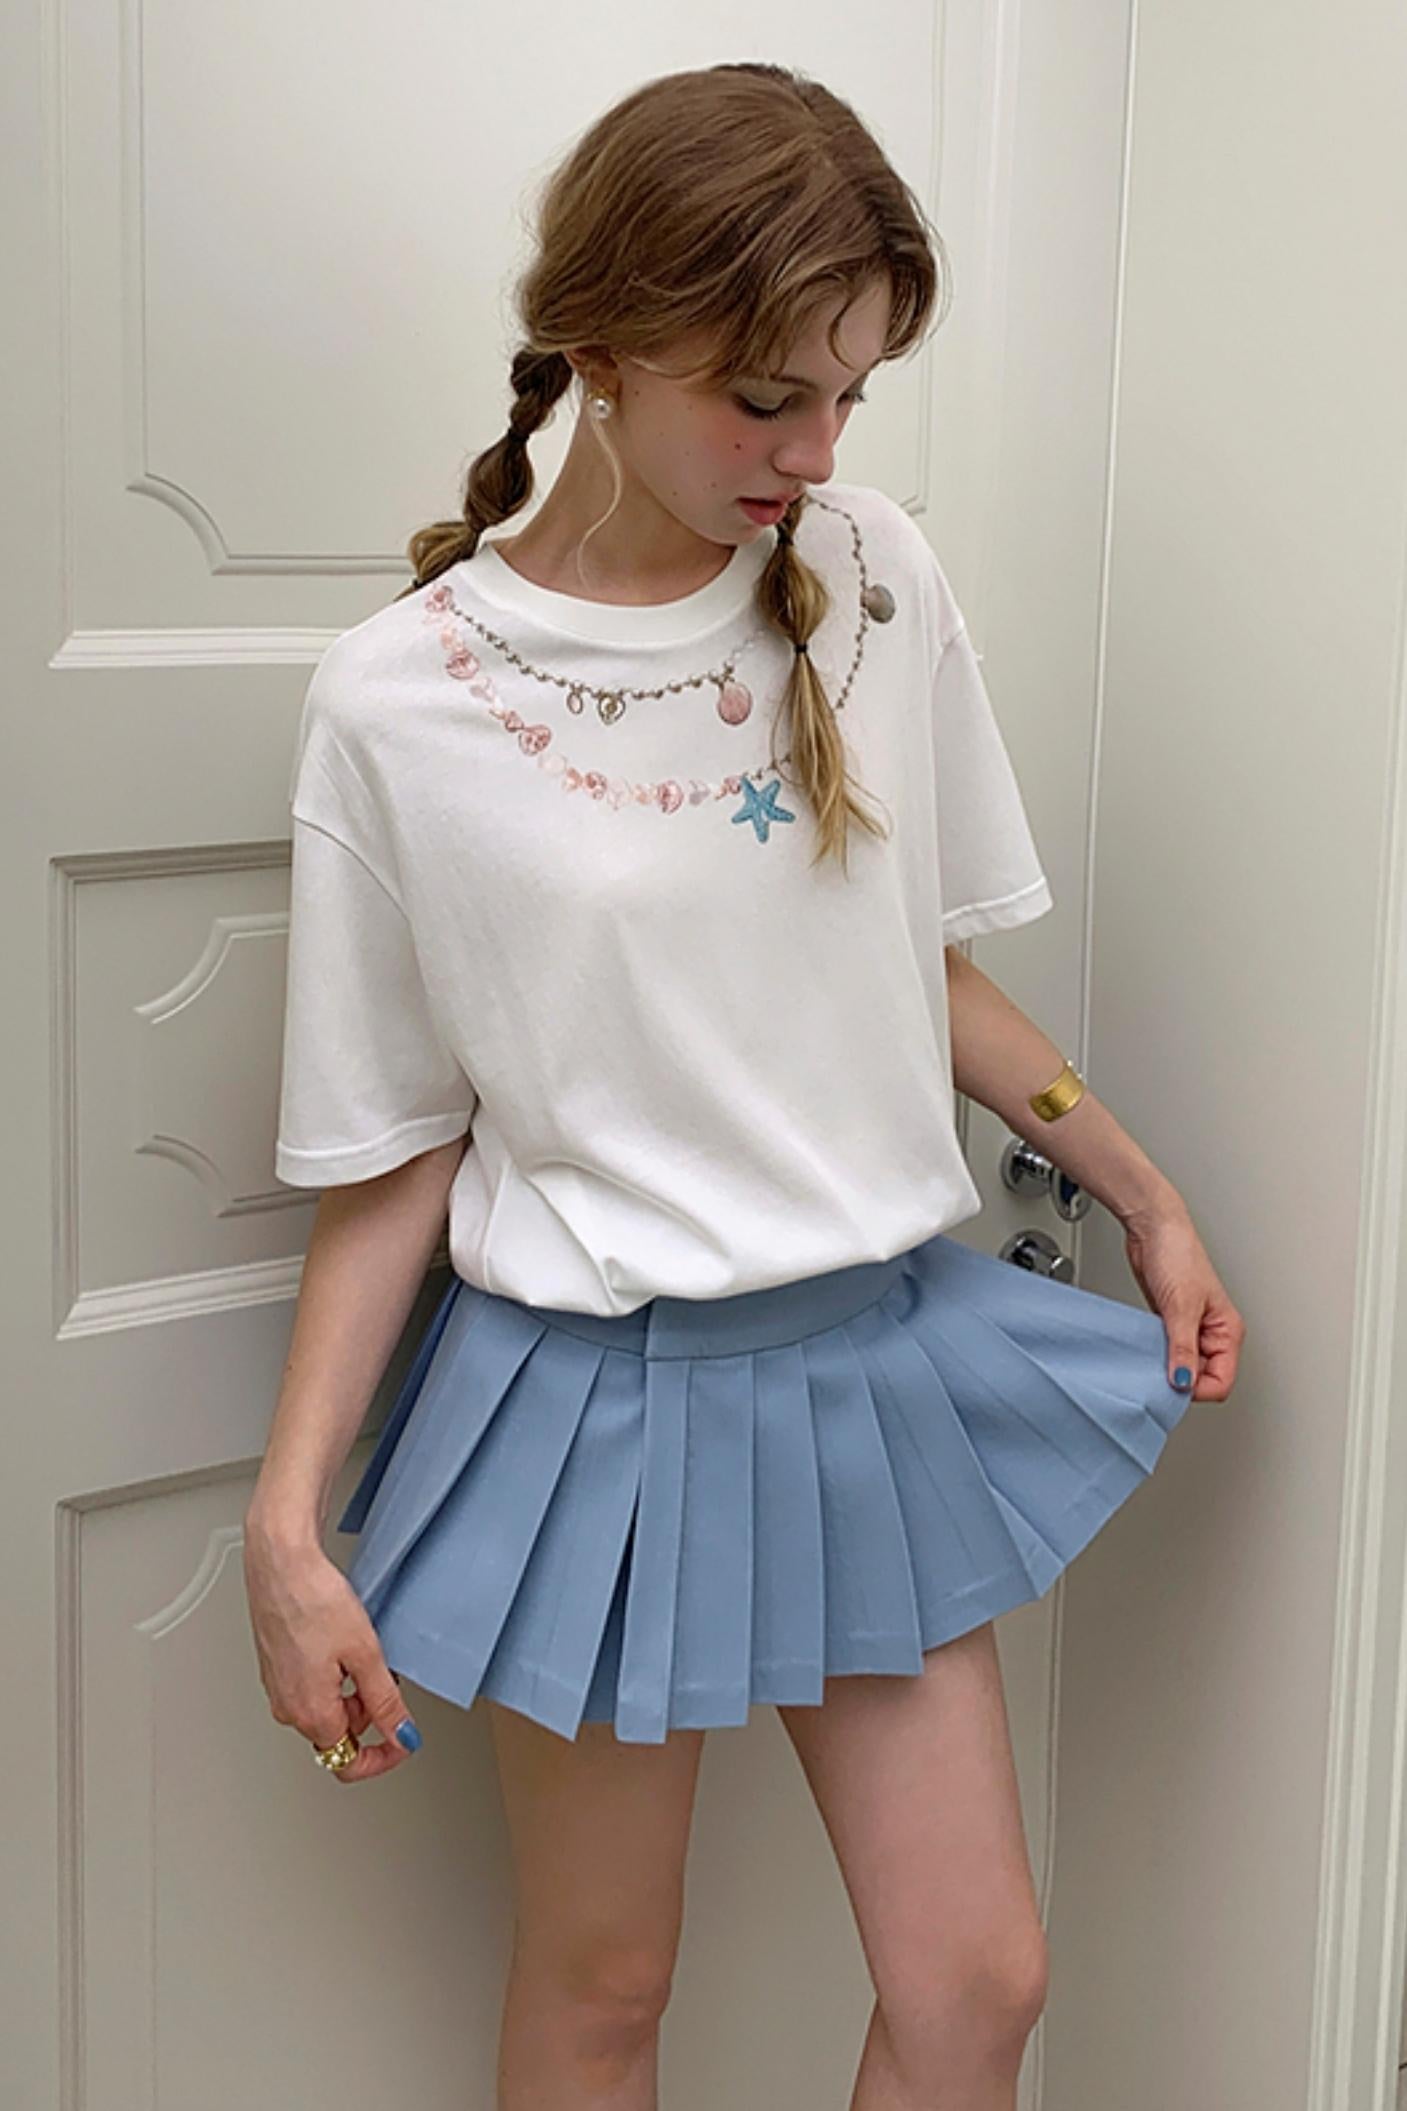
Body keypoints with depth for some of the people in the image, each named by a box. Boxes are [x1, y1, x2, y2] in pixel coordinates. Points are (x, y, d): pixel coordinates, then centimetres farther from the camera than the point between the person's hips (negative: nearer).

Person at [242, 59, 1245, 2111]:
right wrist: (288, 1522, -10)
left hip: (885, 1362, 4)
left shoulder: (877, 579, -2)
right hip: (602, 1388, -3)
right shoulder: (402, 700, -11)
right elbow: (397, 1151, -5)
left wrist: (1146, 1200, 16)